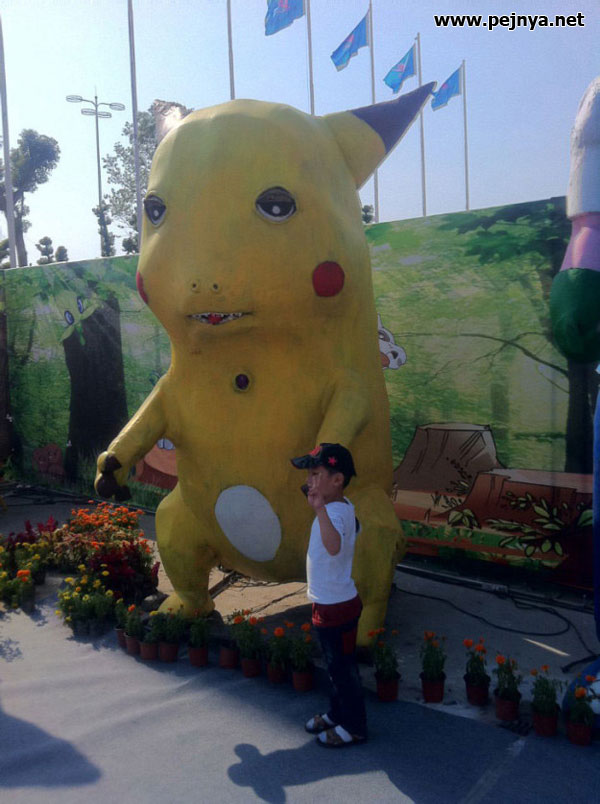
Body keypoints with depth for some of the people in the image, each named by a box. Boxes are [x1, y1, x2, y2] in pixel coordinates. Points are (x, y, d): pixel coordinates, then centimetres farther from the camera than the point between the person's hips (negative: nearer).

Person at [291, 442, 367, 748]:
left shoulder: (335, 513, -28)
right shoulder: (342, 506, 3)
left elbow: (334, 546, -51)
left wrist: (320, 508, -57)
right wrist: (320, 504, 19)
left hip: (336, 607, -10)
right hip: (329, 603, 10)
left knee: (342, 667, 8)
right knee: (336, 665, 24)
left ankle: (353, 727, 25)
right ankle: (338, 714, 42)